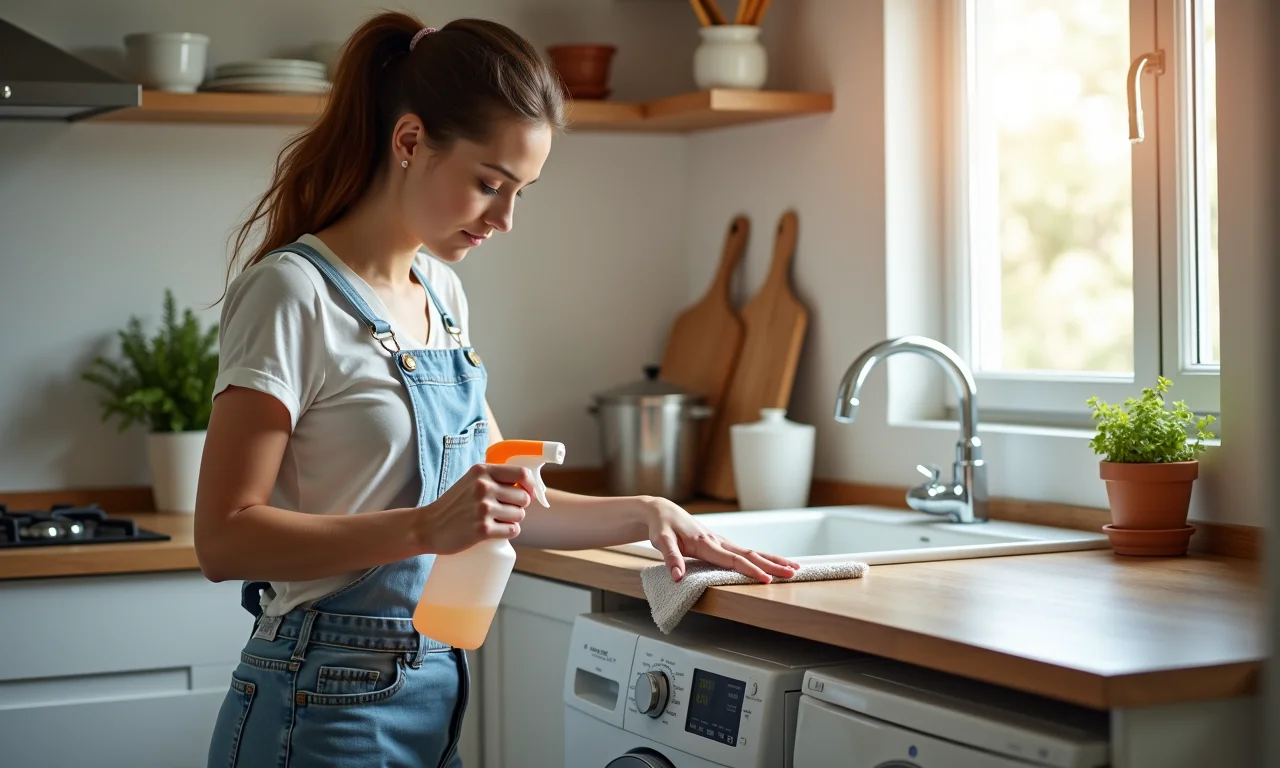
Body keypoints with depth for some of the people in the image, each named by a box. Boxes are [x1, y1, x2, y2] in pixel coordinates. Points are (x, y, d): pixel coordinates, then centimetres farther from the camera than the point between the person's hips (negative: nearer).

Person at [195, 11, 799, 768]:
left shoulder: (442, 293, 9)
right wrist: (425, 528, -28)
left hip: (435, 695, 7)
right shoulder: (295, 293, -14)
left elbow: (500, 499, 15)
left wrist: (644, 514, 2)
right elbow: (225, 536, -19)